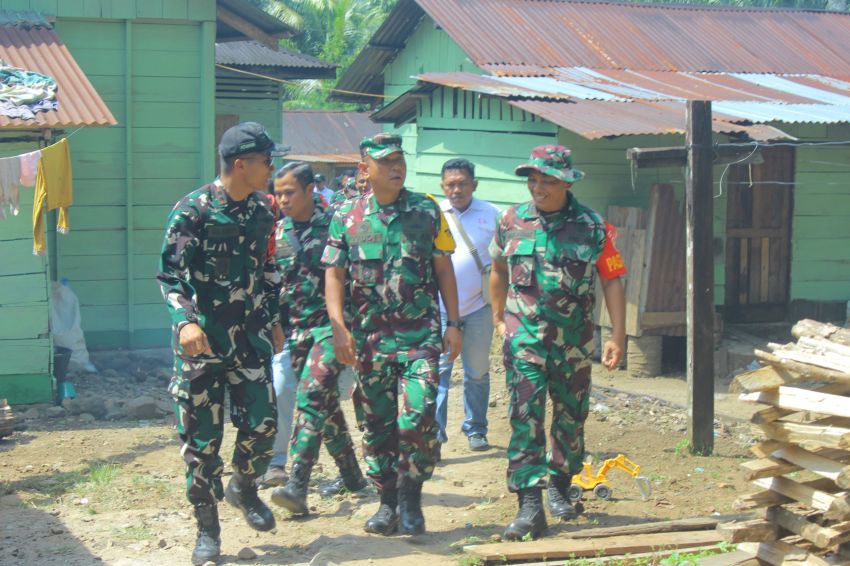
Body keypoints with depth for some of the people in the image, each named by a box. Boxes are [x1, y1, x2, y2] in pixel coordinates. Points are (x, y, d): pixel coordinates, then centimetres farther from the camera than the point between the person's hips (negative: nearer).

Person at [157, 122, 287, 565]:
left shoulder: (261, 211, 8)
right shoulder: (194, 209, -11)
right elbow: (170, 272, -14)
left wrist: (274, 320, 21)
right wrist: (185, 321, -27)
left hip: (250, 335, 5)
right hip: (202, 340, -5)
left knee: (262, 422, 0)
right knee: (202, 435, 1)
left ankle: (243, 487, 30)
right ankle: (207, 526, 13)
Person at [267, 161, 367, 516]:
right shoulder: (277, 234, 8)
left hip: (332, 324, -5)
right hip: (297, 328, 5)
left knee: (312, 395, -17)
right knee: (325, 401, 12)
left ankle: (297, 486, -21)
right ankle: (351, 475, 26)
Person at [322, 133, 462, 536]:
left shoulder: (427, 211, 4)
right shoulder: (347, 216, 4)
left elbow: (443, 269, 8)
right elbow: (334, 275, 3)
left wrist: (453, 324, 4)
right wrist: (339, 328, -8)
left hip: (420, 334, -1)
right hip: (369, 337, 2)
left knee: (417, 419, -13)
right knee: (377, 424, 8)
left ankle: (410, 495, 8)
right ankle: (387, 501, 22)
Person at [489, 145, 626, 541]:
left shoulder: (592, 226, -5)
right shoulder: (511, 222, 0)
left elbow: (612, 281, -3)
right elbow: (499, 271, 16)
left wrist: (618, 337, -7)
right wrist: (499, 317, 21)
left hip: (574, 340, 1)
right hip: (525, 336, 0)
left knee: (570, 418, 13)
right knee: (525, 418, -10)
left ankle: (559, 486, 33)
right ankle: (529, 504, -12)